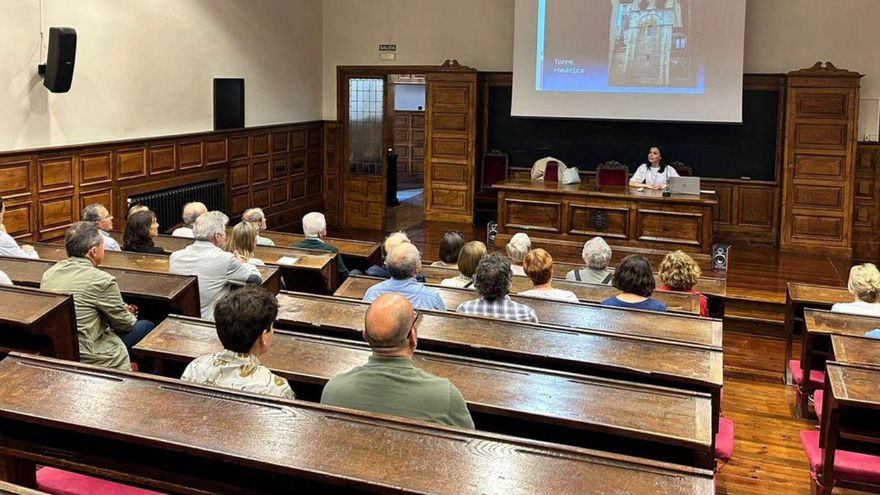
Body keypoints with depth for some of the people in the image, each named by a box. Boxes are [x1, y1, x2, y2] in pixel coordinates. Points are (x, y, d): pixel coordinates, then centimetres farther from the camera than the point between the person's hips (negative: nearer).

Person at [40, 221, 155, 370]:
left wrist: (122, 309, 16)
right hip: (86, 356, -8)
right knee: (147, 326, 10)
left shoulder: (49, 273, 2)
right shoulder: (102, 280, -20)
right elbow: (125, 323, -5)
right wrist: (130, 315, 18)